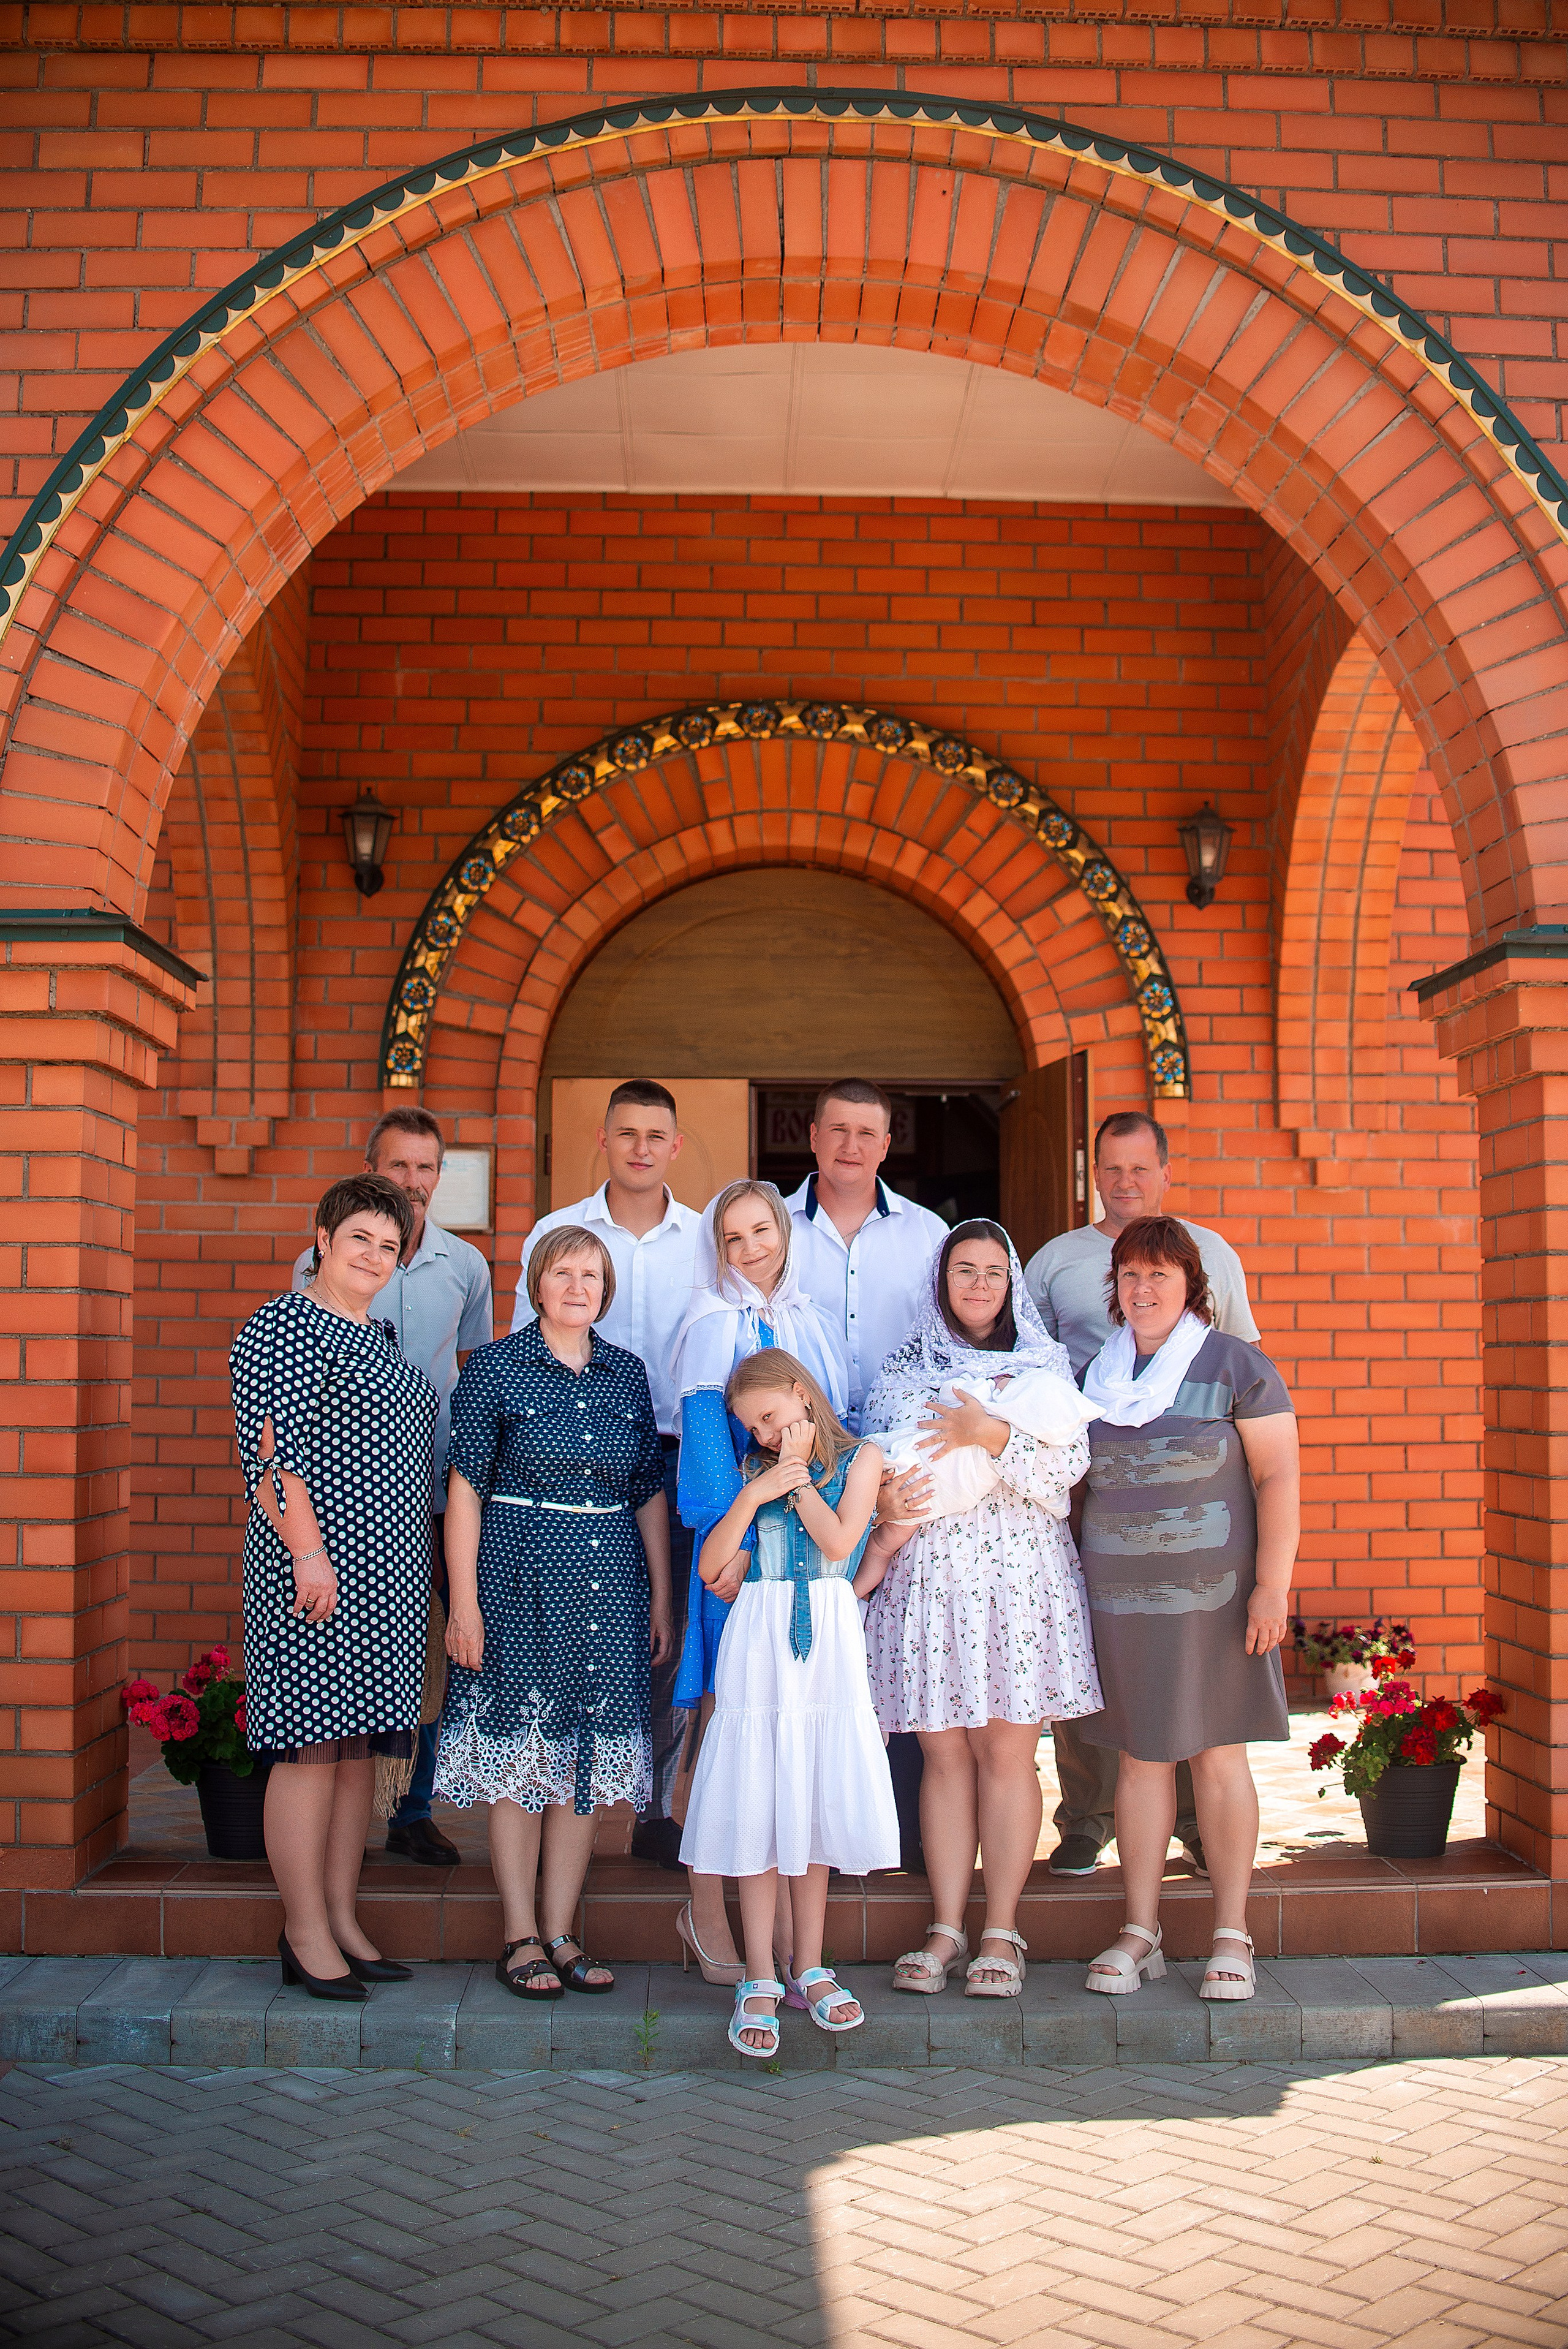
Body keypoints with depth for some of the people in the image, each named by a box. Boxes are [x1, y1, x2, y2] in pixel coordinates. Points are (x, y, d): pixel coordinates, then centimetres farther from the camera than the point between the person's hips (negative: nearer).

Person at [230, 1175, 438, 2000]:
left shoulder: (378, 1336, 19)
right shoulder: (283, 1327, -7)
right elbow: (269, 1450, -15)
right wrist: (308, 1552, -22)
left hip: (387, 1575, 9)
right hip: (319, 1566, -9)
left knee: (360, 1746, 11)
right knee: (311, 1745, -5)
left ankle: (342, 1918, 18)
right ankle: (306, 1935, 3)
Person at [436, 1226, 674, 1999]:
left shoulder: (626, 1373, 9)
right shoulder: (495, 1368, -2)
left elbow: (651, 1492, 12)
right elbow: (465, 1488, -5)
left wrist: (662, 1597, 9)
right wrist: (463, 1601, -10)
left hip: (609, 1581, 4)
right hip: (519, 1577, -4)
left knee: (586, 1759, 7)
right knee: (519, 1756, 1)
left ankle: (561, 1931, 17)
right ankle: (520, 1936, 12)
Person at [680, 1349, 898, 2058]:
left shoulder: (860, 1459, 6)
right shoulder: (753, 1470, 10)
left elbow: (838, 1542, -10)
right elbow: (712, 1570, 0)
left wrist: (797, 1471, -3)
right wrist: (753, 1495, -8)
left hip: (828, 1646, -1)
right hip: (758, 1645, 1)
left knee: (815, 1803, 6)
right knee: (758, 1807, -1)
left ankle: (809, 1969, 17)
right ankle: (760, 1980, 6)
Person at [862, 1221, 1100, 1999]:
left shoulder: (1044, 1364, 8)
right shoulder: (904, 1365, 12)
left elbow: (1067, 1463, -4)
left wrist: (991, 1434, -17)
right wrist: (884, 1504, -12)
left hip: (1017, 1574, -1)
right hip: (926, 1573, 1)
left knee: (1006, 1751, 0)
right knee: (944, 1753, 3)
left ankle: (1001, 1931, 8)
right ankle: (947, 1928, 11)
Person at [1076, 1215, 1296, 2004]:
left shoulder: (1235, 1366, -3)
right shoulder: (1094, 1374, 10)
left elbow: (1279, 1477, -5)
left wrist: (1272, 1585, -11)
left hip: (1211, 1594, -3)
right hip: (1119, 1596, 3)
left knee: (1218, 1755, 3)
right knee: (1141, 1756, 7)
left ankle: (1231, 1936, 14)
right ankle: (1140, 1931, 16)